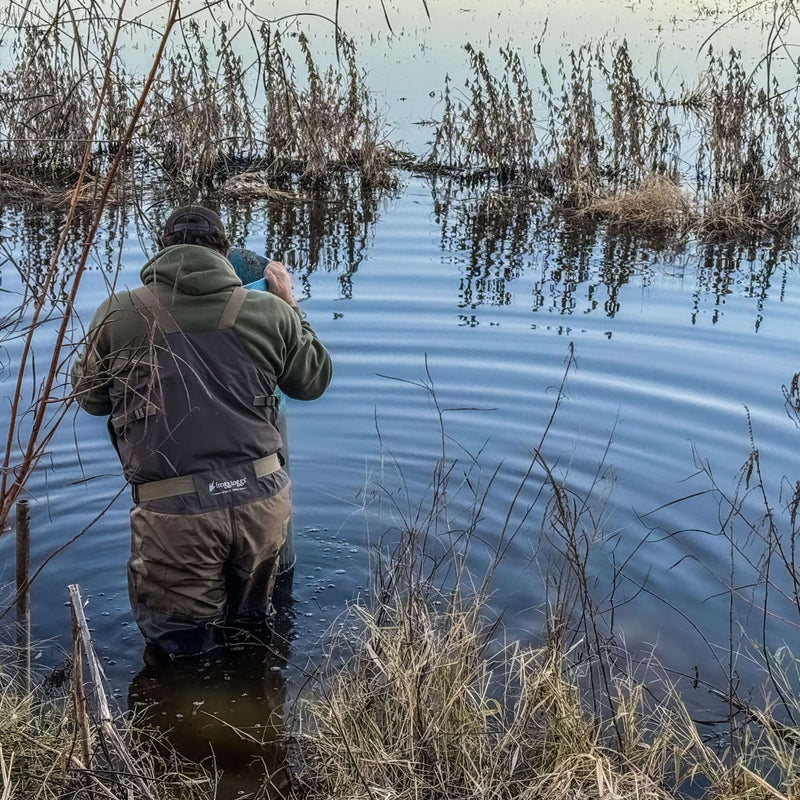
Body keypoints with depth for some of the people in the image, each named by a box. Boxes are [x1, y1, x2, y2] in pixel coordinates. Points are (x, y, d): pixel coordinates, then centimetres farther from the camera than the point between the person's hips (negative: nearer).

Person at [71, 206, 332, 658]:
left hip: (173, 513, -2)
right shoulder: (270, 312, 3)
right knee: (249, 625, 25)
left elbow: (91, 399, 14)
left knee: (184, 646, 15)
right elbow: (314, 380, 19)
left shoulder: (119, 315, -1)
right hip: (262, 499, 3)